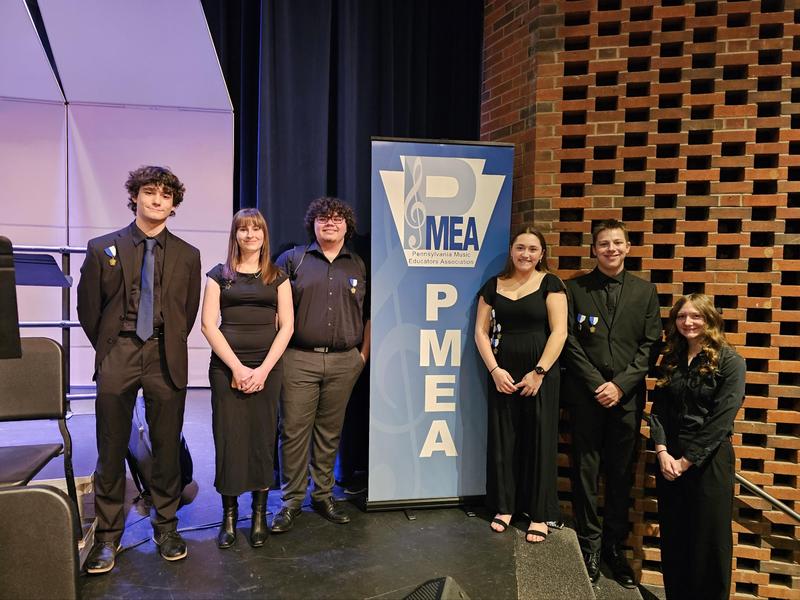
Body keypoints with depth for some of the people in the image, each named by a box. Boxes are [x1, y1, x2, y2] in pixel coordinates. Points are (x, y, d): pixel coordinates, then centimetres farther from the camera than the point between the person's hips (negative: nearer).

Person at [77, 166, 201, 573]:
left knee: (167, 448, 8)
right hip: (116, 357, 0)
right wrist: (108, 348, 8)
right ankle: (108, 536, 20)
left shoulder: (188, 256, 6)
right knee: (111, 451, 6)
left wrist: (169, 347, 9)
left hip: (165, 360, 1)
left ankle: (166, 528, 24)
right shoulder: (102, 248, 4)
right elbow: (88, 307, 8)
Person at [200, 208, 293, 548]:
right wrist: (237, 367, -9)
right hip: (226, 366, 0)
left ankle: (259, 514, 16)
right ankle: (229, 514, 14)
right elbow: (209, 324, -1)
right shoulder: (220, 274, 7)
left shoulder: (277, 277, 9)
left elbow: (287, 325, 3)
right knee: (228, 439, 0)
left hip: (267, 368, 1)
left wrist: (263, 369, -7)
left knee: (262, 439, 3)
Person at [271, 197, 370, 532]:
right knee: (294, 431, 1)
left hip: (344, 362, 2)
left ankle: (323, 495, 25)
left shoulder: (359, 266, 11)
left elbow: (368, 314, 14)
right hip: (299, 359, -2)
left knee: (330, 432, 11)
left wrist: (364, 354, 8)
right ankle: (291, 501, 15)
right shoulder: (292, 259, 5)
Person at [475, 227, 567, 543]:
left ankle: (539, 514, 16)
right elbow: (481, 331, 4)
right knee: (503, 439, 9)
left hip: (541, 374, -2)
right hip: (502, 374, 3)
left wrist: (538, 372, -14)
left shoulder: (550, 284, -1)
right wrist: (494, 369, -6)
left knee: (539, 440, 4)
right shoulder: (493, 285, 7)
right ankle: (504, 507, 23)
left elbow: (559, 331, -8)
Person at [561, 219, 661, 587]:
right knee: (585, 471, 6)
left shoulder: (645, 291, 8)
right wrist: (597, 384, -8)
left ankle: (615, 546, 24)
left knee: (621, 474, 10)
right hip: (586, 394, -1)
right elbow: (570, 341, -1)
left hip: (627, 395, 1)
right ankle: (589, 544, 20)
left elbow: (651, 344, 3)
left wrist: (621, 385, -8)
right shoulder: (576, 288, 3)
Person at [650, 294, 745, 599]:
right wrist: (662, 452, -9)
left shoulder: (730, 362, -6)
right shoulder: (671, 360, 9)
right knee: (673, 537, 12)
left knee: (709, 539, 6)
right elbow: (657, 410, 5)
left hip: (709, 459, -4)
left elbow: (721, 420, -12)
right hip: (669, 458, 5)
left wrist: (687, 460, -13)